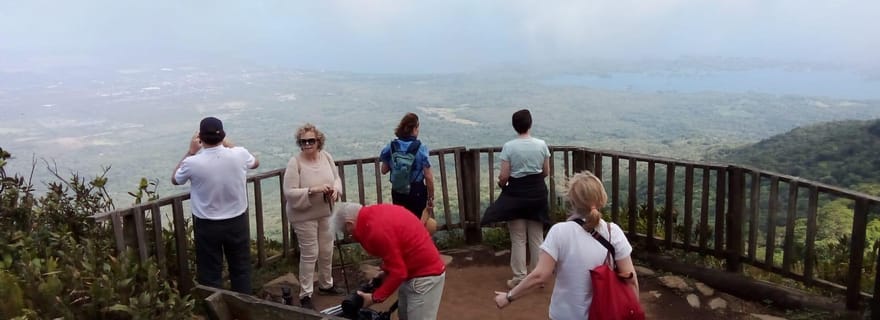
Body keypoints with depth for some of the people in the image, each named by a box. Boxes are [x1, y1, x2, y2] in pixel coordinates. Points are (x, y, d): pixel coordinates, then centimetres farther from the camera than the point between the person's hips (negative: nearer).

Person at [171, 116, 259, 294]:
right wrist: (228, 145, 13)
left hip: (207, 225, -2)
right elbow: (255, 163, 11)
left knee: (210, 273, 12)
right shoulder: (239, 154, -15)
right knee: (241, 268, 18)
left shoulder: (193, 163, -20)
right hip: (237, 221, 2)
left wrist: (190, 152, 3)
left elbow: (175, 179, 4)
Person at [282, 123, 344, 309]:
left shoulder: (326, 156, -3)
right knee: (309, 254, 0)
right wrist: (313, 190, -31)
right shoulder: (295, 162, -19)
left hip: (325, 213, 6)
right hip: (304, 216, -6)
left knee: (327, 251, 17)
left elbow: (336, 177, 9)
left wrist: (335, 189, -13)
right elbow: (289, 193, -22)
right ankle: (305, 295, 14)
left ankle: (326, 285, 38)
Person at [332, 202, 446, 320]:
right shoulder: (376, 213, 2)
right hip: (414, 270, 10)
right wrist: (385, 272, 7)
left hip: (424, 276, -10)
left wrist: (375, 297, -12)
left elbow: (398, 272, -22)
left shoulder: (377, 230, -27)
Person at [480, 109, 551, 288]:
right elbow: (546, 172, 3)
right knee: (537, 238, 13)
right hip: (537, 194, 3)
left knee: (518, 239, 8)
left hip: (516, 194, -3)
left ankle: (519, 278, 14)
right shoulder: (541, 145, -5)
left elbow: (504, 176, -13)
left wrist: (500, 183, 9)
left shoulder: (509, 147, -13)